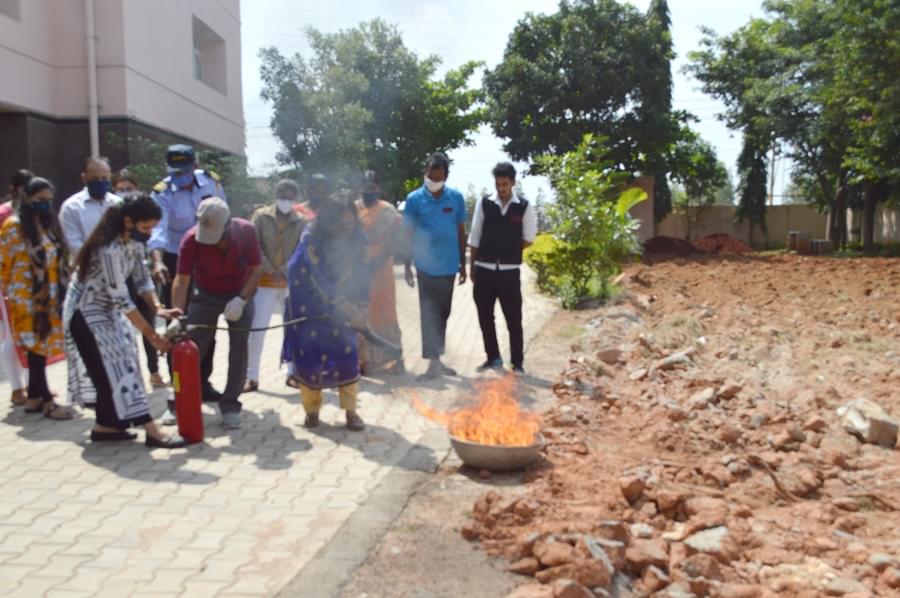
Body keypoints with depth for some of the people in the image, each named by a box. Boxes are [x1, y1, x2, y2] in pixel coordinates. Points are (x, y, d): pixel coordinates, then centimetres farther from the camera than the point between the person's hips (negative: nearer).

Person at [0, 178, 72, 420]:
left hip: (50, 296, 7)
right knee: (36, 347, -3)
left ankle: (34, 397, 20)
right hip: (27, 297, -6)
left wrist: (62, 290, 14)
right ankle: (46, 401, 1)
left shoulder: (49, 223, 12)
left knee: (41, 347, 10)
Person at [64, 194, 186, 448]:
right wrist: (151, 334, -24)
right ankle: (151, 431, -9)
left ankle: (105, 426, 19)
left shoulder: (134, 241, -6)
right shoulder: (108, 249, -31)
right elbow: (122, 299, -28)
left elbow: (141, 278, 2)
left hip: (107, 309, 9)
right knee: (115, 369, -8)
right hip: (86, 312, -9)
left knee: (115, 367, 9)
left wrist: (158, 308, -14)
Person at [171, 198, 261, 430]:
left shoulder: (246, 231, -25)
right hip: (205, 296, 0)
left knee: (238, 349, -6)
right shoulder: (191, 240, -27)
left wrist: (241, 299, -24)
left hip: (240, 295, 0)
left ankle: (230, 406, 5)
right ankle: (178, 404, 12)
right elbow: (182, 280, -25)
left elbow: (256, 268, -14)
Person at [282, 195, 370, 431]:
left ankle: (350, 410, 6)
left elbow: (360, 277, -5)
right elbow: (322, 282, -28)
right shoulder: (311, 241, -23)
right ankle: (312, 410, 18)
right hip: (309, 307, -2)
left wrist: (360, 310, -12)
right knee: (309, 358, -1)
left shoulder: (356, 240, -11)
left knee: (347, 355, -6)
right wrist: (348, 309, -32)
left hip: (341, 308, 3)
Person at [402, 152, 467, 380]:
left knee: (442, 314, 13)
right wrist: (407, 266, -1)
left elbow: (461, 232, 7)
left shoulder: (456, 198, 1)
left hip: (448, 266, 3)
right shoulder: (414, 199, -4)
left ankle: (437, 359, 27)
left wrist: (463, 264, 8)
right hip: (426, 266, -2)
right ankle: (433, 361, 3)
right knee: (428, 314, -1)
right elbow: (409, 234, 1)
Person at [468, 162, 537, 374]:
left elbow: (529, 239, 6)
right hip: (484, 270, 2)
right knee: (485, 317, 11)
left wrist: (509, 252, 2)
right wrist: (472, 266, 5)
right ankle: (493, 358, 27)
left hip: (509, 272, -2)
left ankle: (517, 363, 14)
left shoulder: (524, 207, -2)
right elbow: (474, 237, 5)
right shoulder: (484, 203, 1)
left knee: (514, 319, 3)